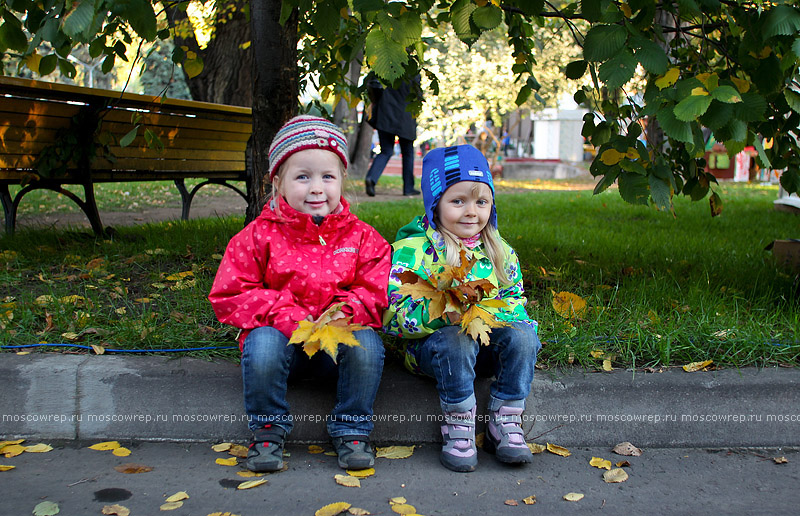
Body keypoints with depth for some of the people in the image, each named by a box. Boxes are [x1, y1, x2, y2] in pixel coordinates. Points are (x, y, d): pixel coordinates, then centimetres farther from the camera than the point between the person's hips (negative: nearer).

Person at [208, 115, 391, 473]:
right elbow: (228, 296, -4)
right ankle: (268, 429, -8)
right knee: (262, 344, -33)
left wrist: (346, 312, -21)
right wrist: (283, 315, -18)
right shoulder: (259, 236, -1)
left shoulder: (362, 238, 3)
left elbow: (378, 293, 1)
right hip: (282, 335, -1)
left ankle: (351, 430, -7)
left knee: (367, 344, -29)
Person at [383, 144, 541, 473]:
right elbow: (393, 316, -15)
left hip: (487, 338, 5)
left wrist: (492, 313, -13)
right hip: (430, 344, -4)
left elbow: (514, 301, 13)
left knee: (522, 336, -23)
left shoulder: (500, 252, 10)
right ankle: (458, 427, -21)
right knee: (456, 340, -36)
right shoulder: (412, 250, -8)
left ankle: (505, 424, -14)